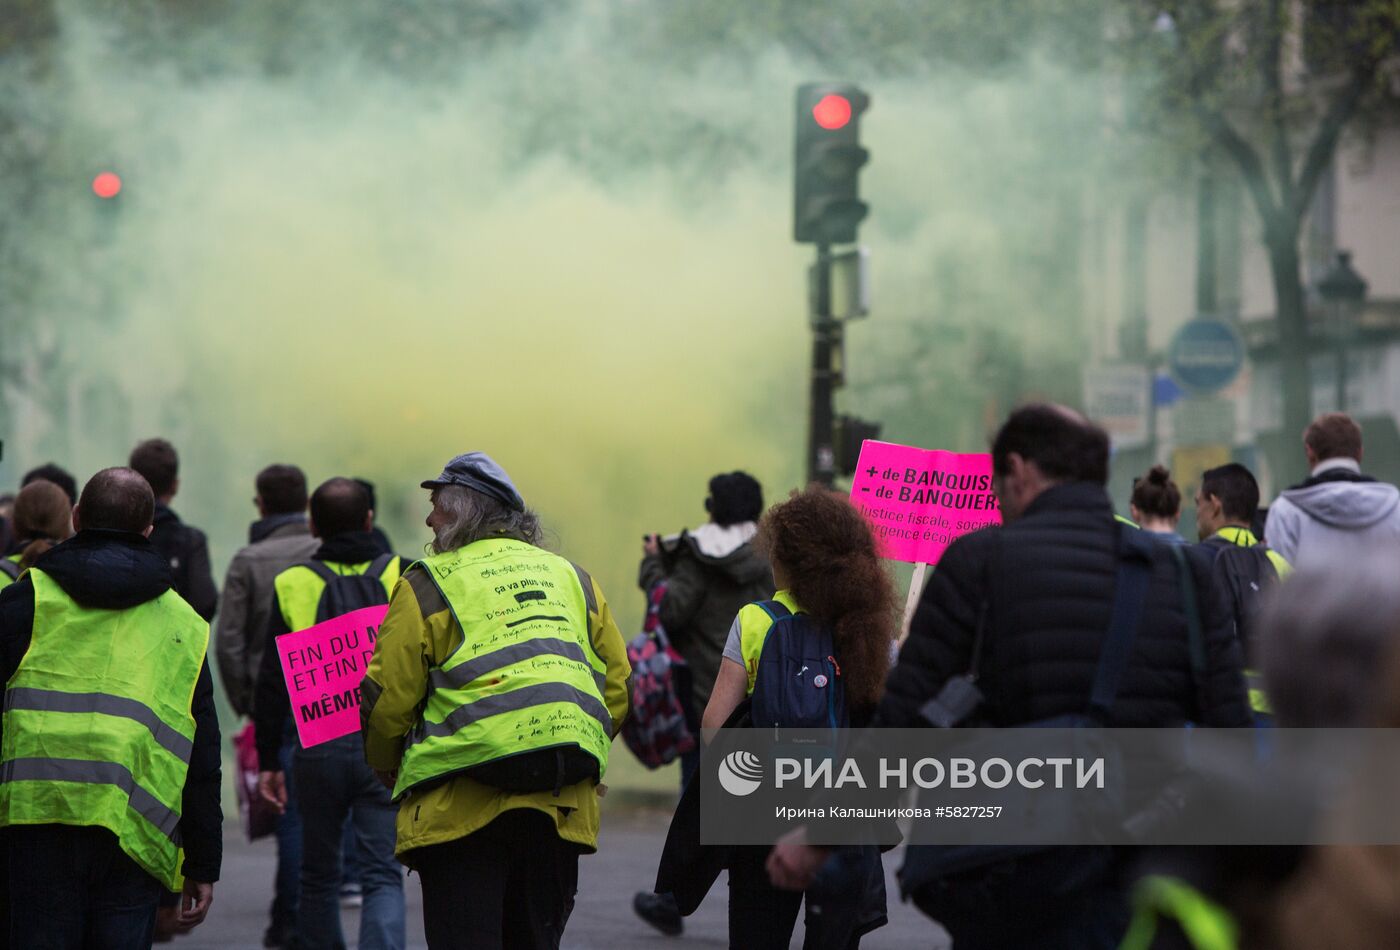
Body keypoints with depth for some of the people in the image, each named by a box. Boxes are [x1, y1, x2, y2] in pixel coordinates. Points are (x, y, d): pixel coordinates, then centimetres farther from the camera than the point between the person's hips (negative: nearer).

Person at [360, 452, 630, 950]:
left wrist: (387, 767, 17)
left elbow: (387, 698, -2)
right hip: (562, 810, 5)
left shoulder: (428, 585, 1)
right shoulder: (573, 578, 18)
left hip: (462, 809, -5)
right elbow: (617, 690, 16)